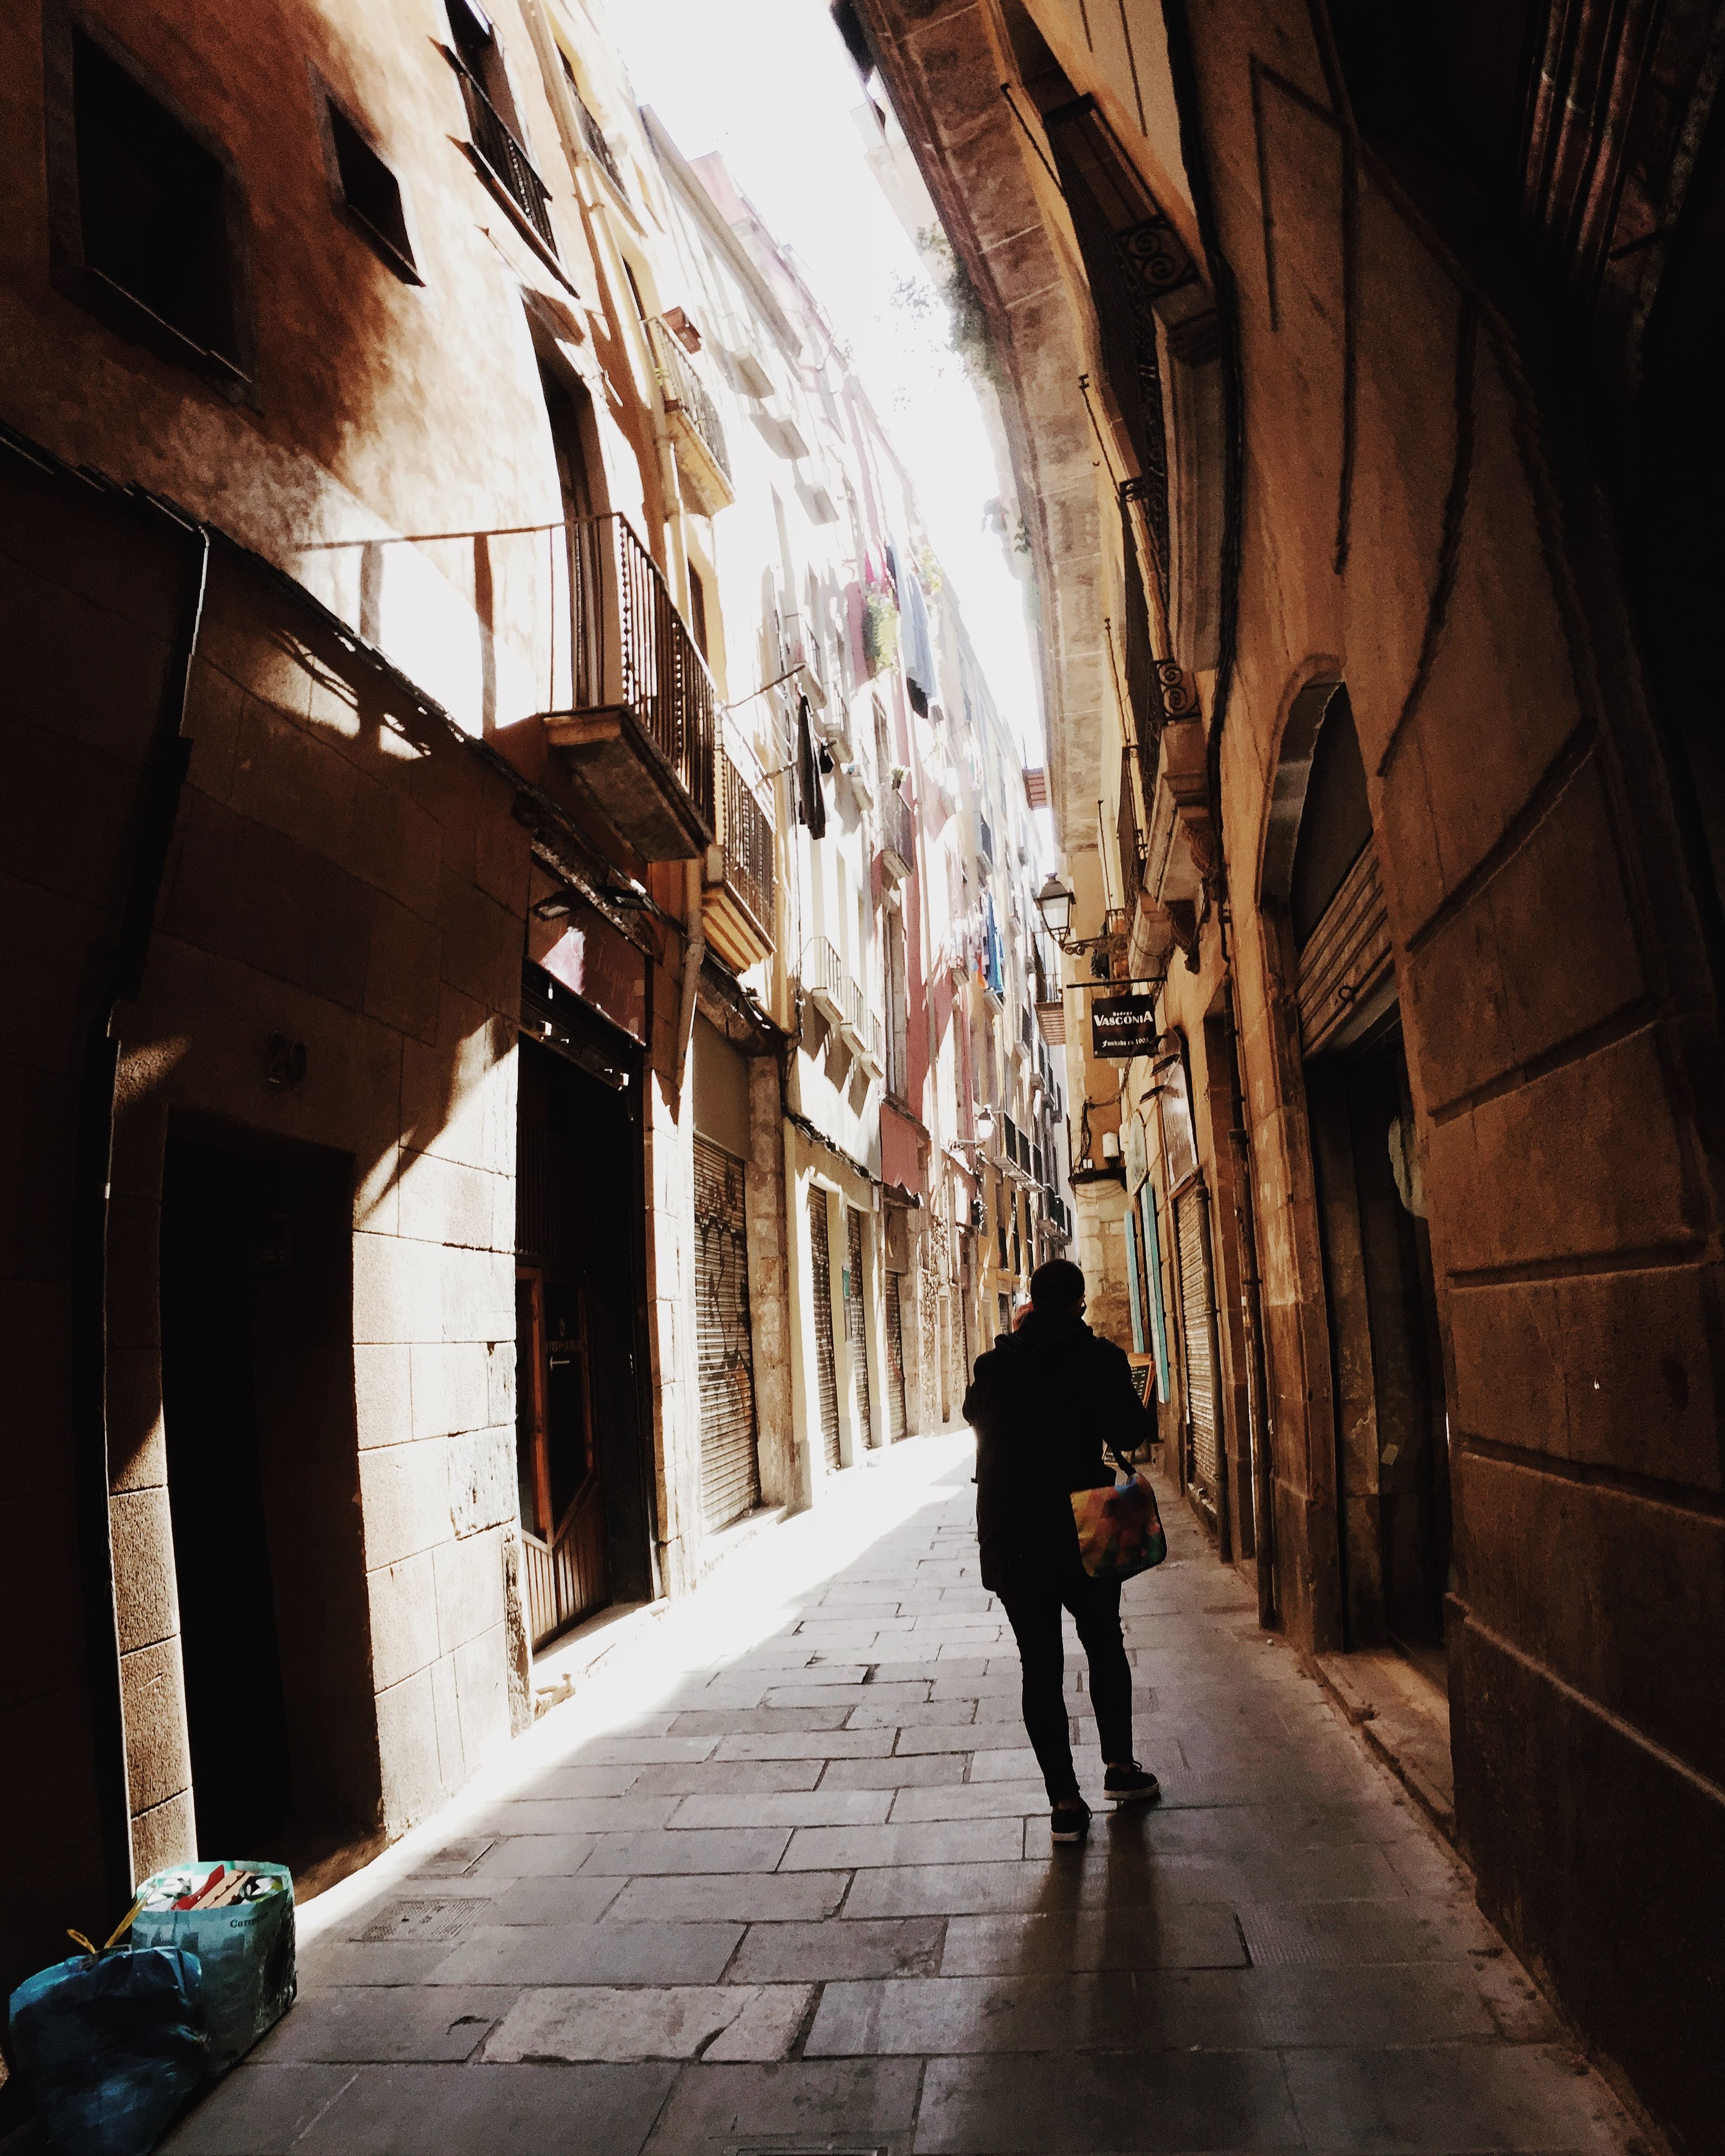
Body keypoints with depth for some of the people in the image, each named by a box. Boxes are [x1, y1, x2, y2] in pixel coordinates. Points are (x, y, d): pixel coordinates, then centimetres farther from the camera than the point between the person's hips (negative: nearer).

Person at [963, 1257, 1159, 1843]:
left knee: (1040, 1665, 6)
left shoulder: (993, 1364, 2)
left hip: (1009, 1536, 2)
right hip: (1083, 1531, -1)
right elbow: (1131, 1435, -13)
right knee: (1104, 1645, 21)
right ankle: (1119, 1766, 28)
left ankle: (1064, 1800, 7)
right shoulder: (1100, 1358, -8)